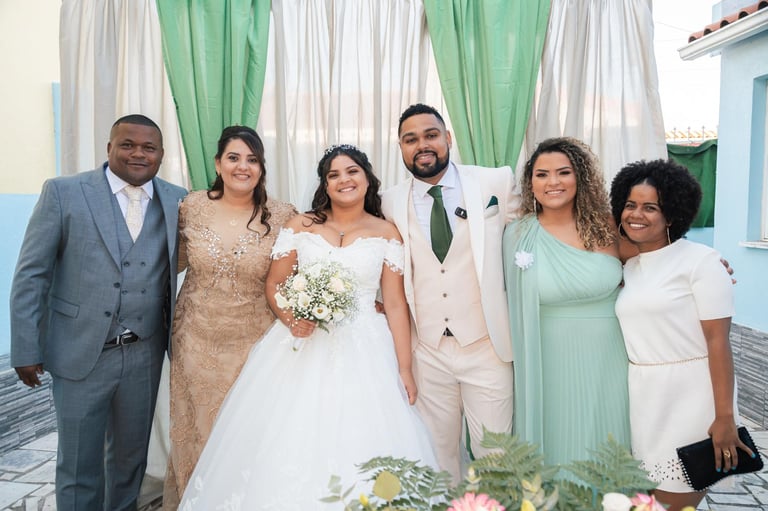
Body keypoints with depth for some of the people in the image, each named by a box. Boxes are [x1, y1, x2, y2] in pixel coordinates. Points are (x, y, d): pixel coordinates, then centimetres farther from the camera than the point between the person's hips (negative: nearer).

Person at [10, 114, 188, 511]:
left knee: (131, 456, 20)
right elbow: (30, 276, -5)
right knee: (78, 465, 12)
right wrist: (26, 350, -6)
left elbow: (182, 273, 3)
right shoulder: (63, 193, -6)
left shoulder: (178, 201, 1)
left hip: (145, 355, 3)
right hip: (81, 354, -2)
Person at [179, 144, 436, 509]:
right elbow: (274, 285, 7)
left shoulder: (386, 233, 3)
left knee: (359, 444, -1)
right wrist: (289, 317, -14)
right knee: (288, 444, 2)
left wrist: (404, 369, -3)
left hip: (363, 355, 0)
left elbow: (396, 304, 1)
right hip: (302, 348, 1)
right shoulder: (300, 226, 5)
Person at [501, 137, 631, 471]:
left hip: (607, 359, 1)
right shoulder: (518, 235, -5)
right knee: (557, 446, 11)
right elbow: (515, 302, 5)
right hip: (551, 364, -1)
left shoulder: (606, 227, -4)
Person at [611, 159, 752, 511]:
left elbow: (718, 339, -14)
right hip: (642, 398, 6)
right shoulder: (628, 268, 9)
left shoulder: (700, 260, -11)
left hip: (689, 398, -6)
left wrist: (725, 416, -16)